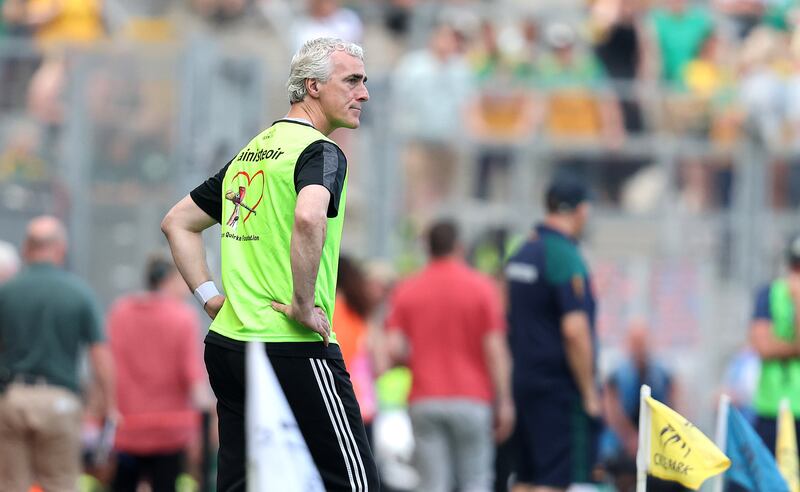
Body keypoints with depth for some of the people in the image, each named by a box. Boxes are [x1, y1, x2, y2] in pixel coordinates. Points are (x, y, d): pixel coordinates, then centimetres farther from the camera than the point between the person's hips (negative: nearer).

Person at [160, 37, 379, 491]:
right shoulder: (320, 151, -9)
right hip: (293, 350, -9)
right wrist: (304, 305, -21)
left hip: (226, 345, 9)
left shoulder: (249, 154, 18)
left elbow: (178, 222, 25)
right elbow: (308, 219, -30)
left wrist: (211, 296, 18)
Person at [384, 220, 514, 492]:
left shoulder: (406, 291, 3)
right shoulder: (481, 288, -1)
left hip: (424, 401, 1)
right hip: (472, 398, -1)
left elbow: (394, 349, -5)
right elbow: (495, 349, -7)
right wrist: (504, 402, -3)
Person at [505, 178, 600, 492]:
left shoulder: (521, 254, 12)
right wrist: (589, 392, -15)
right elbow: (574, 331, -21)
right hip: (560, 387, -8)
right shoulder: (566, 257, -15)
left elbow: (508, 323, 17)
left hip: (524, 381, 8)